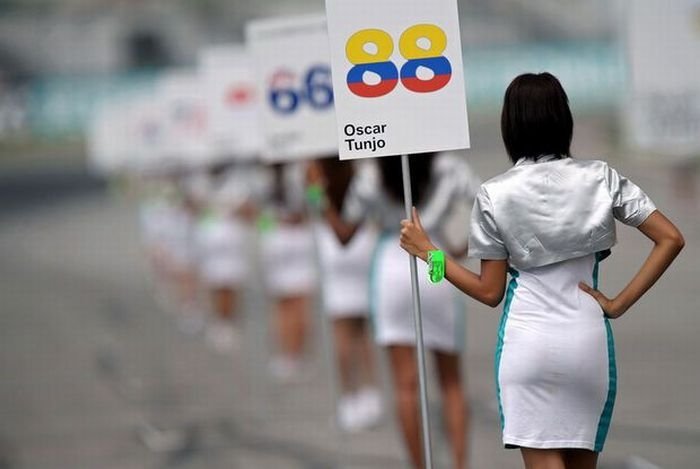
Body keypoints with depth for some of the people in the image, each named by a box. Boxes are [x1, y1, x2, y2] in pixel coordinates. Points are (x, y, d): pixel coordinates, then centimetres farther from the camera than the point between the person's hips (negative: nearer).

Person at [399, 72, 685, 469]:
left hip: (528, 341, -2)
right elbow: (671, 238, -3)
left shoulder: (495, 196, -3)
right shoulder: (600, 178, 1)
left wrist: (428, 252, 10)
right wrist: (620, 303, 1)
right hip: (588, 339, 2)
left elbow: (490, 292, 0)